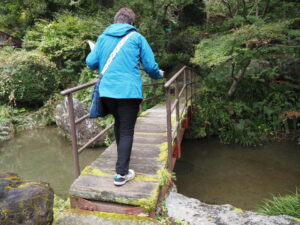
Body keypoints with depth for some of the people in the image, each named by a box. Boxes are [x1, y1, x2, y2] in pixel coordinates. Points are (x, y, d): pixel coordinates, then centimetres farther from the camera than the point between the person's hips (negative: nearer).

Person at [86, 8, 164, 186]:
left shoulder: (103, 37, 11)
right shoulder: (137, 37, 3)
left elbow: (91, 62, 8)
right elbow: (151, 66, 2)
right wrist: (159, 75, 23)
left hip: (107, 91, 4)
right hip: (129, 92, -4)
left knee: (119, 123, 25)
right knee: (127, 131, 3)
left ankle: (122, 158, 40)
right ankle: (121, 173, 2)